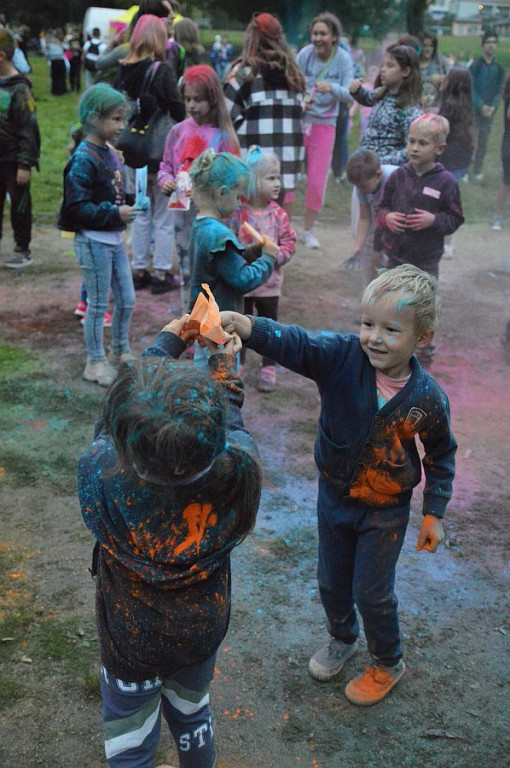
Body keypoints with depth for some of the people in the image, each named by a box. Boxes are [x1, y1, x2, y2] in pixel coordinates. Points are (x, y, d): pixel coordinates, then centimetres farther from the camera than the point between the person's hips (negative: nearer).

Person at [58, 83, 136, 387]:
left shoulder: (111, 154, 8)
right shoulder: (83, 160, -17)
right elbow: (76, 207, -21)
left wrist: (130, 206, 0)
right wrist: (114, 214, -25)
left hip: (114, 238, 8)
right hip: (93, 240, -8)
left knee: (127, 300, 15)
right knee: (98, 305, 4)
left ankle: (121, 352, 34)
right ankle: (96, 363, 19)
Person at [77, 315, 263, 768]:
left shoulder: (101, 475, -37)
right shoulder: (239, 471, -33)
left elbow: (109, 427, -13)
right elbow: (231, 421, -7)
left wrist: (163, 347, -4)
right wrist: (226, 369, 8)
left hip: (131, 646, -2)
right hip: (204, 632, 3)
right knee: (192, 714, 32)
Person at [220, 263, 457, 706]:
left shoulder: (428, 398, -21)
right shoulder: (343, 356, -22)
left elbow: (441, 455, -4)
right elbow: (294, 344, -38)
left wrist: (434, 512, 0)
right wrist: (245, 326, -57)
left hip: (385, 510, -2)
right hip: (334, 496, 3)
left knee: (372, 593, 9)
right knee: (332, 582, 21)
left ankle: (388, 664, 39)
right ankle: (343, 639, 53)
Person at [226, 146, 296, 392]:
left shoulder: (277, 213, -5)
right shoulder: (236, 212, -13)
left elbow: (289, 242, -2)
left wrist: (274, 256, -19)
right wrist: (246, 251, -26)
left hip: (269, 281, 2)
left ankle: (268, 367, 26)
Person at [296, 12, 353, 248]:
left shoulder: (343, 58, -8)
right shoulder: (305, 54, -9)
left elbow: (349, 96, -13)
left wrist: (332, 88, -32)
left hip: (324, 124, 0)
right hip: (298, 120, 0)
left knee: (317, 181, 3)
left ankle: (308, 230, 20)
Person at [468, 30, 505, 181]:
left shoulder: (499, 68, 7)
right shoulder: (475, 65, -6)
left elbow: (500, 90, 8)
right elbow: (470, 88, -10)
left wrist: (493, 106, -9)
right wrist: (481, 106, -16)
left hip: (489, 111, 4)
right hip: (473, 110, -4)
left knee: (483, 143, 10)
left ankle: (478, 170, 22)